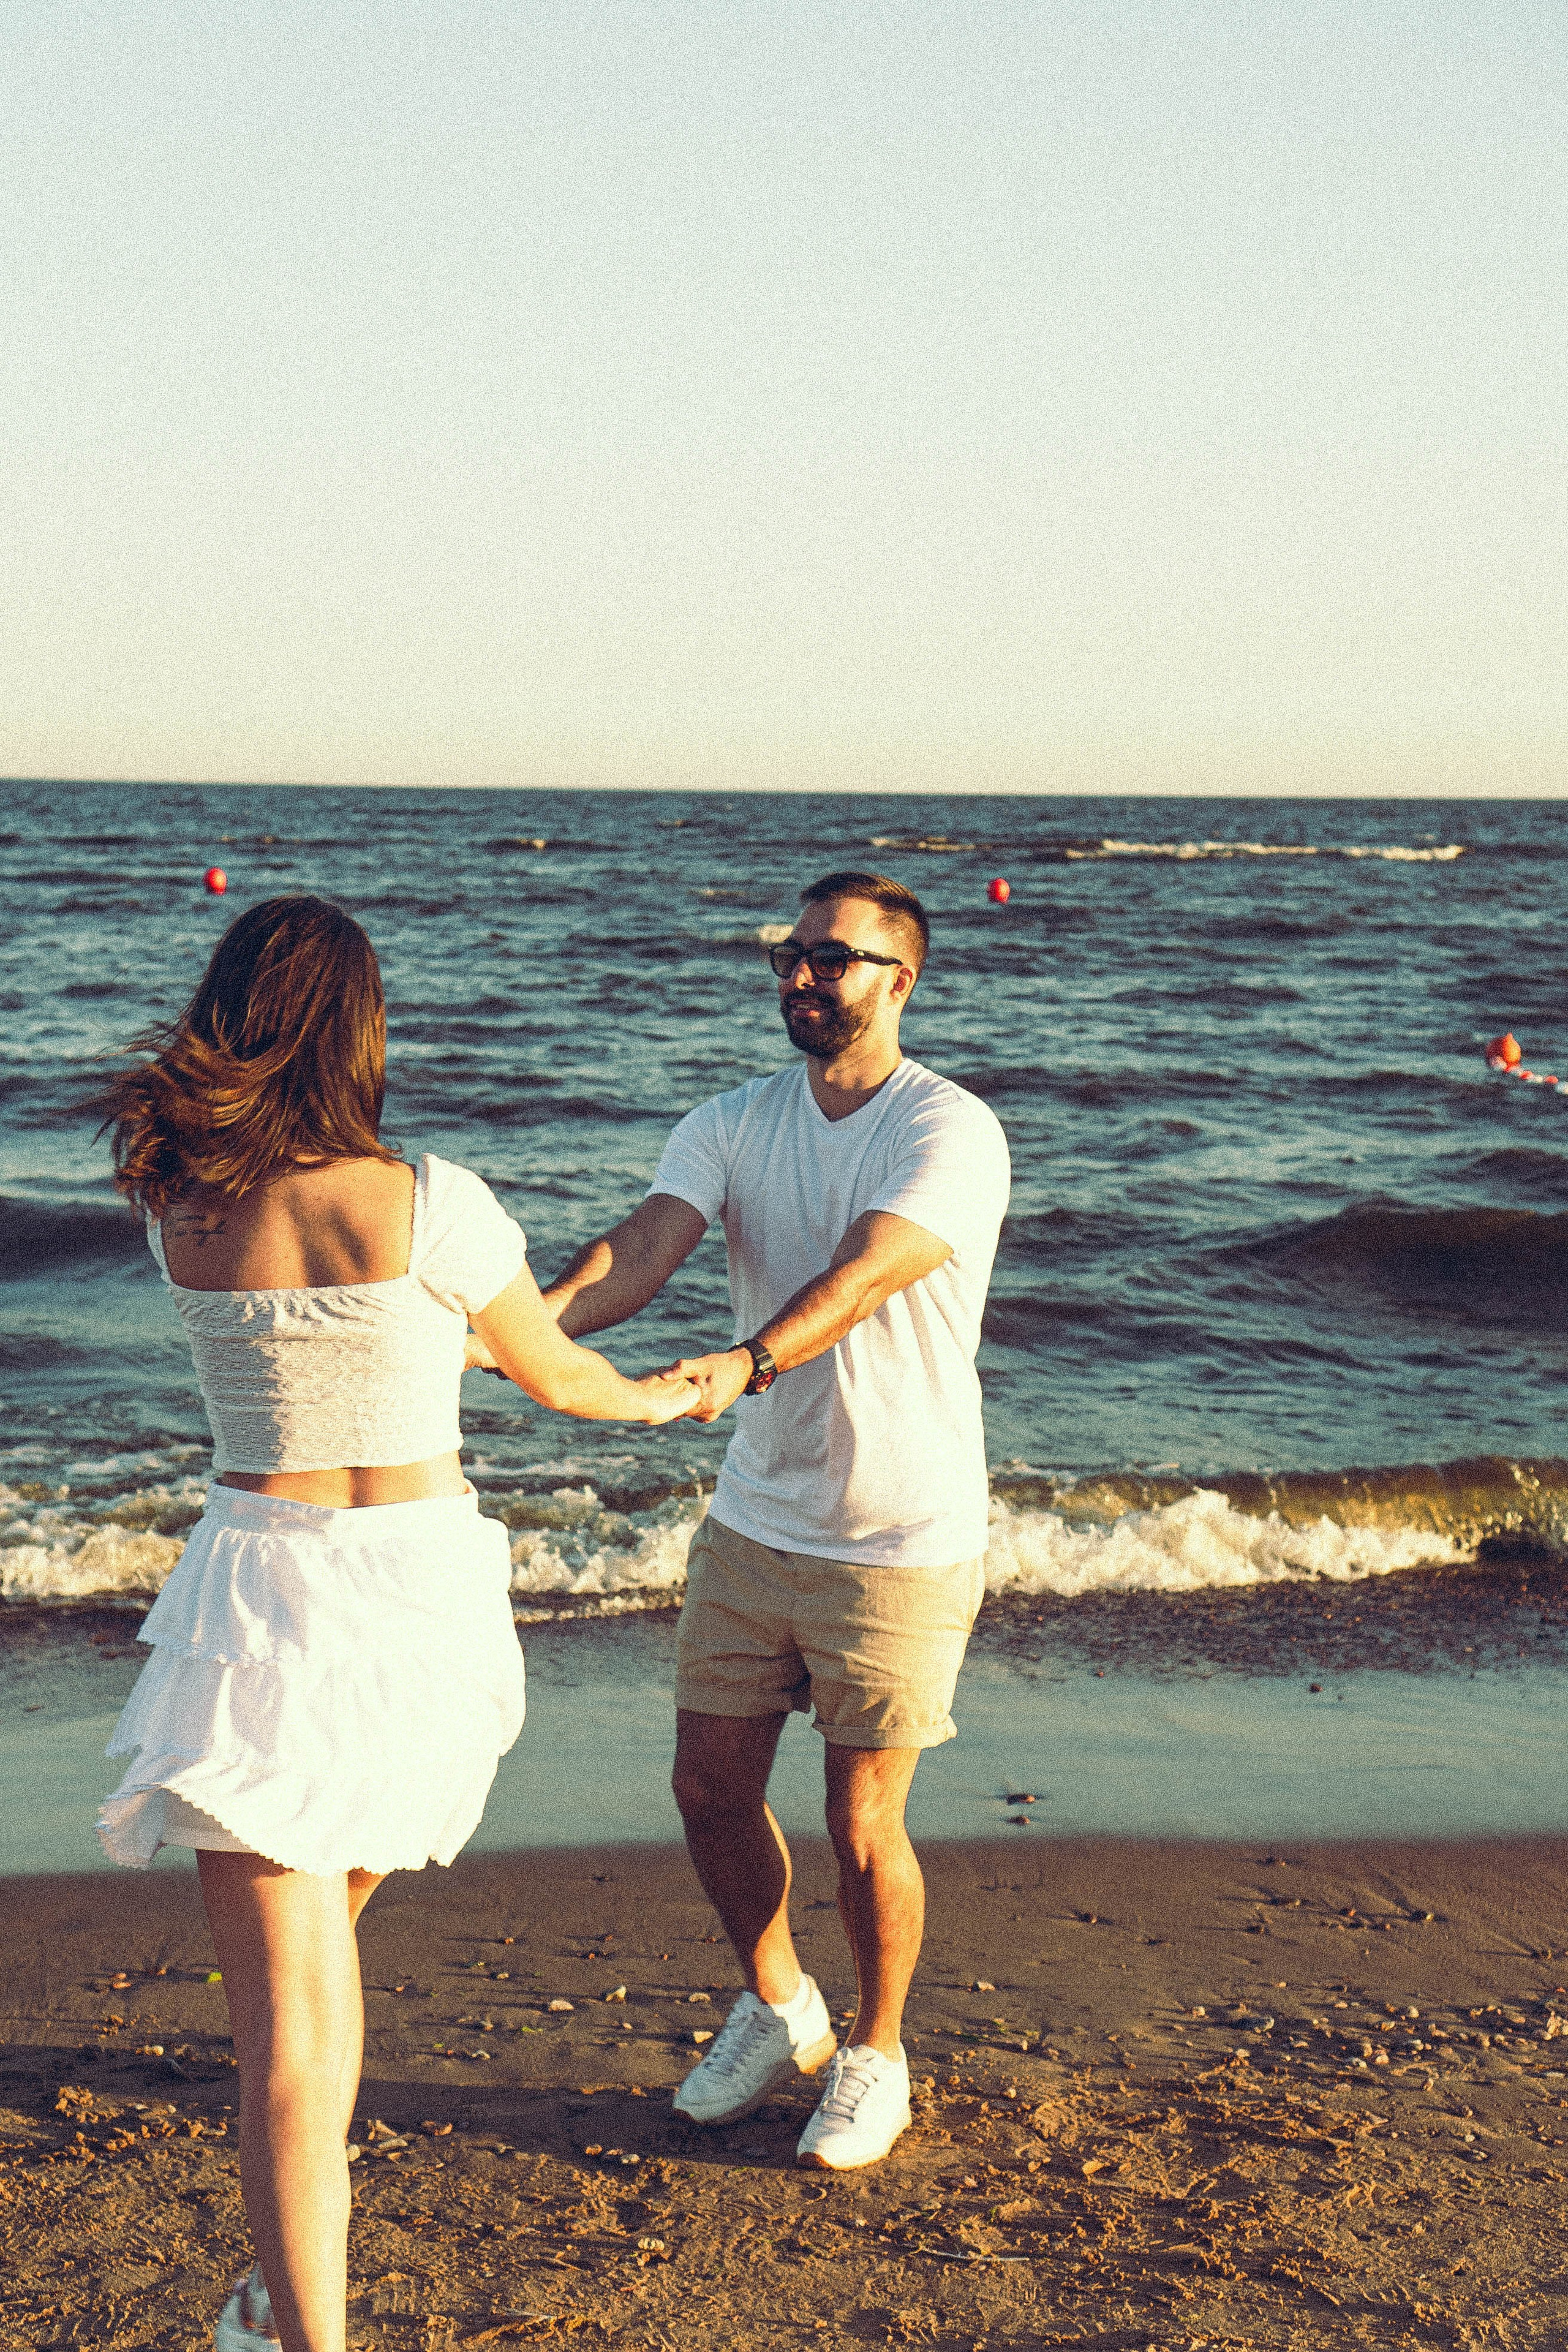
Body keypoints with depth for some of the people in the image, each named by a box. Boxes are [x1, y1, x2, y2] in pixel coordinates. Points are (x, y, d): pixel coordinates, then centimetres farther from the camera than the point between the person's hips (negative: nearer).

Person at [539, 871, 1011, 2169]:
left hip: (901, 1540, -5)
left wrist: (742, 1363, -48)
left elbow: (860, 1277, -31)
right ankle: (775, 2008, 38)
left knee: (862, 1826, 2)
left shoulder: (952, 1133, -14)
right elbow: (642, 1250, -14)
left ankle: (875, 2058, 28)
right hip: (754, 1520, 5)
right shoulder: (733, 1125, 2)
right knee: (711, 1789, 11)